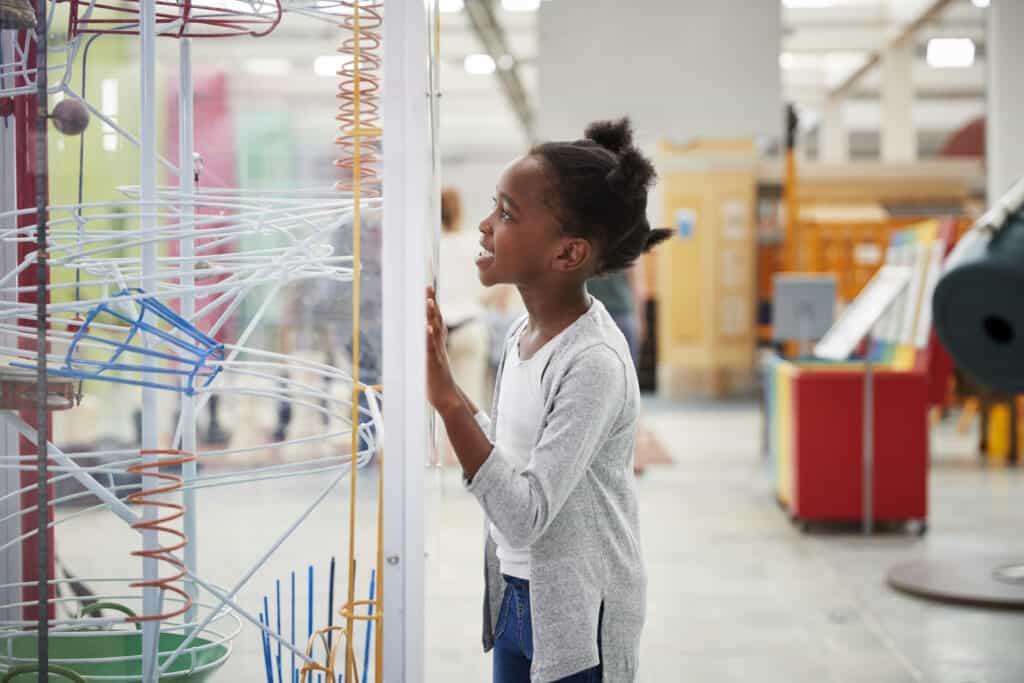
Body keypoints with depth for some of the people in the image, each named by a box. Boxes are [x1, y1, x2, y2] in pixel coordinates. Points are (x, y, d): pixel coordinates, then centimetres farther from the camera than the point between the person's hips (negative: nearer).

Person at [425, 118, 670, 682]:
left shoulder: (594, 362, -24)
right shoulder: (526, 332, 0)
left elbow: (524, 518, -27)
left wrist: (447, 398, -30)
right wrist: (438, 369, 2)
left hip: (576, 618, -7)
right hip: (515, 595, 7)